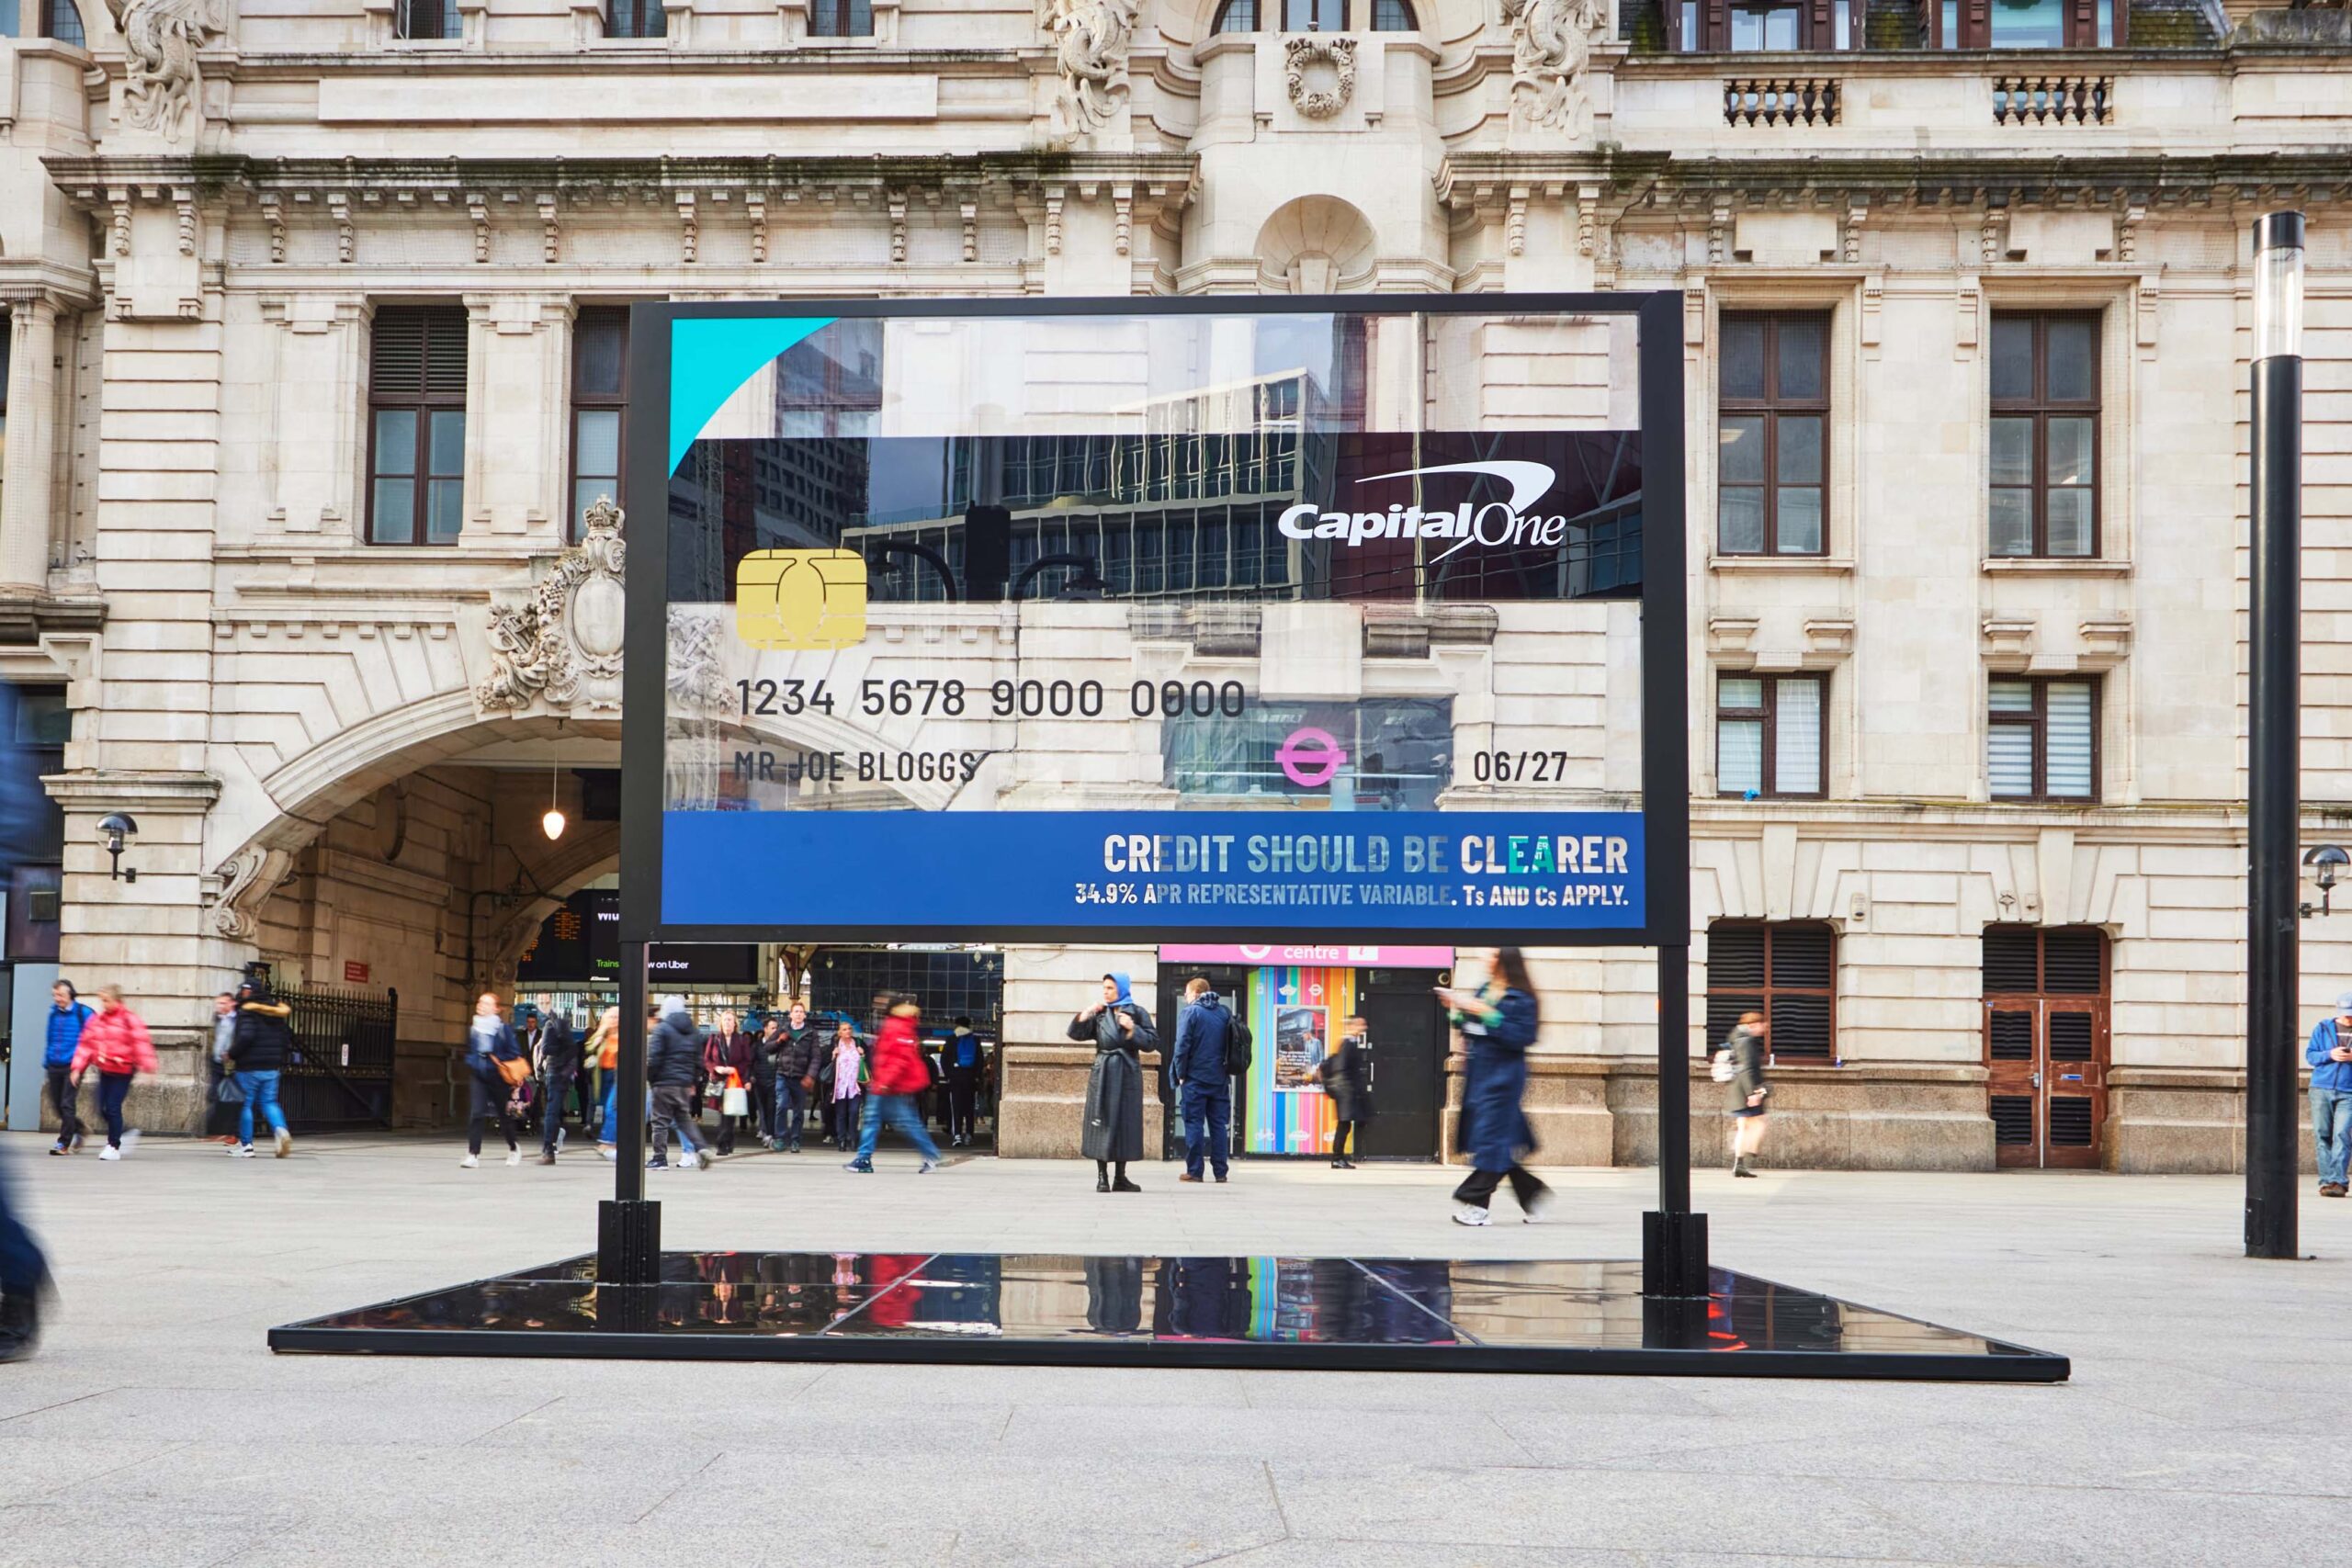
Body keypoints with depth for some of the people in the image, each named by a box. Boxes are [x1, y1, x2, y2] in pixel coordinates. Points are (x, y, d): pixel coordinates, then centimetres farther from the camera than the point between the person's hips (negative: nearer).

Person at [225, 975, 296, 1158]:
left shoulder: (247, 1012, -13)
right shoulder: (277, 1013, 10)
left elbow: (245, 1037, -25)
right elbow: (288, 1037, 13)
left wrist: (231, 1055, -13)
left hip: (249, 1067, -6)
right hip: (272, 1068, 6)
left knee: (245, 1104, 4)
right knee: (269, 1102, 12)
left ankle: (246, 1145, 7)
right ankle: (280, 1129, -14)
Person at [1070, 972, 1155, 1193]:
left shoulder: (1137, 1013, 3)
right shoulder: (1099, 1014, 8)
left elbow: (1153, 1042, -2)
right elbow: (1075, 1033, 3)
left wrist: (1132, 1029, -14)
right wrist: (1087, 1013, -8)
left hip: (1128, 1075, -1)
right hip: (1102, 1075, 1)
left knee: (1125, 1123, 2)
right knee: (1102, 1123, -3)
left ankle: (1121, 1178, 10)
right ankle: (1102, 1177, 1)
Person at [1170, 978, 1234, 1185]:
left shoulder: (1190, 1012, -7)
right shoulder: (1224, 1012, 9)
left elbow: (1182, 1046, -13)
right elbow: (1231, 1045, 12)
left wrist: (1180, 1074, -4)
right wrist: (1226, 1071, 15)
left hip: (1195, 1077, -5)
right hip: (1219, 1079, 5)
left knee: (1194, 1124, 0)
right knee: (1218, 1124, 8)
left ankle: (1194, 1171, 0)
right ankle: (1221, 1171, 7)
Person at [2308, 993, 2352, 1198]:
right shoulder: (2322, 1028, 10)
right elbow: (2310, 1054, 8)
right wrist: (2329, 1055, -10)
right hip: (2321, 1089, 2)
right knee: (2322, 1135, 0)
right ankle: (2327, 1180, 6)